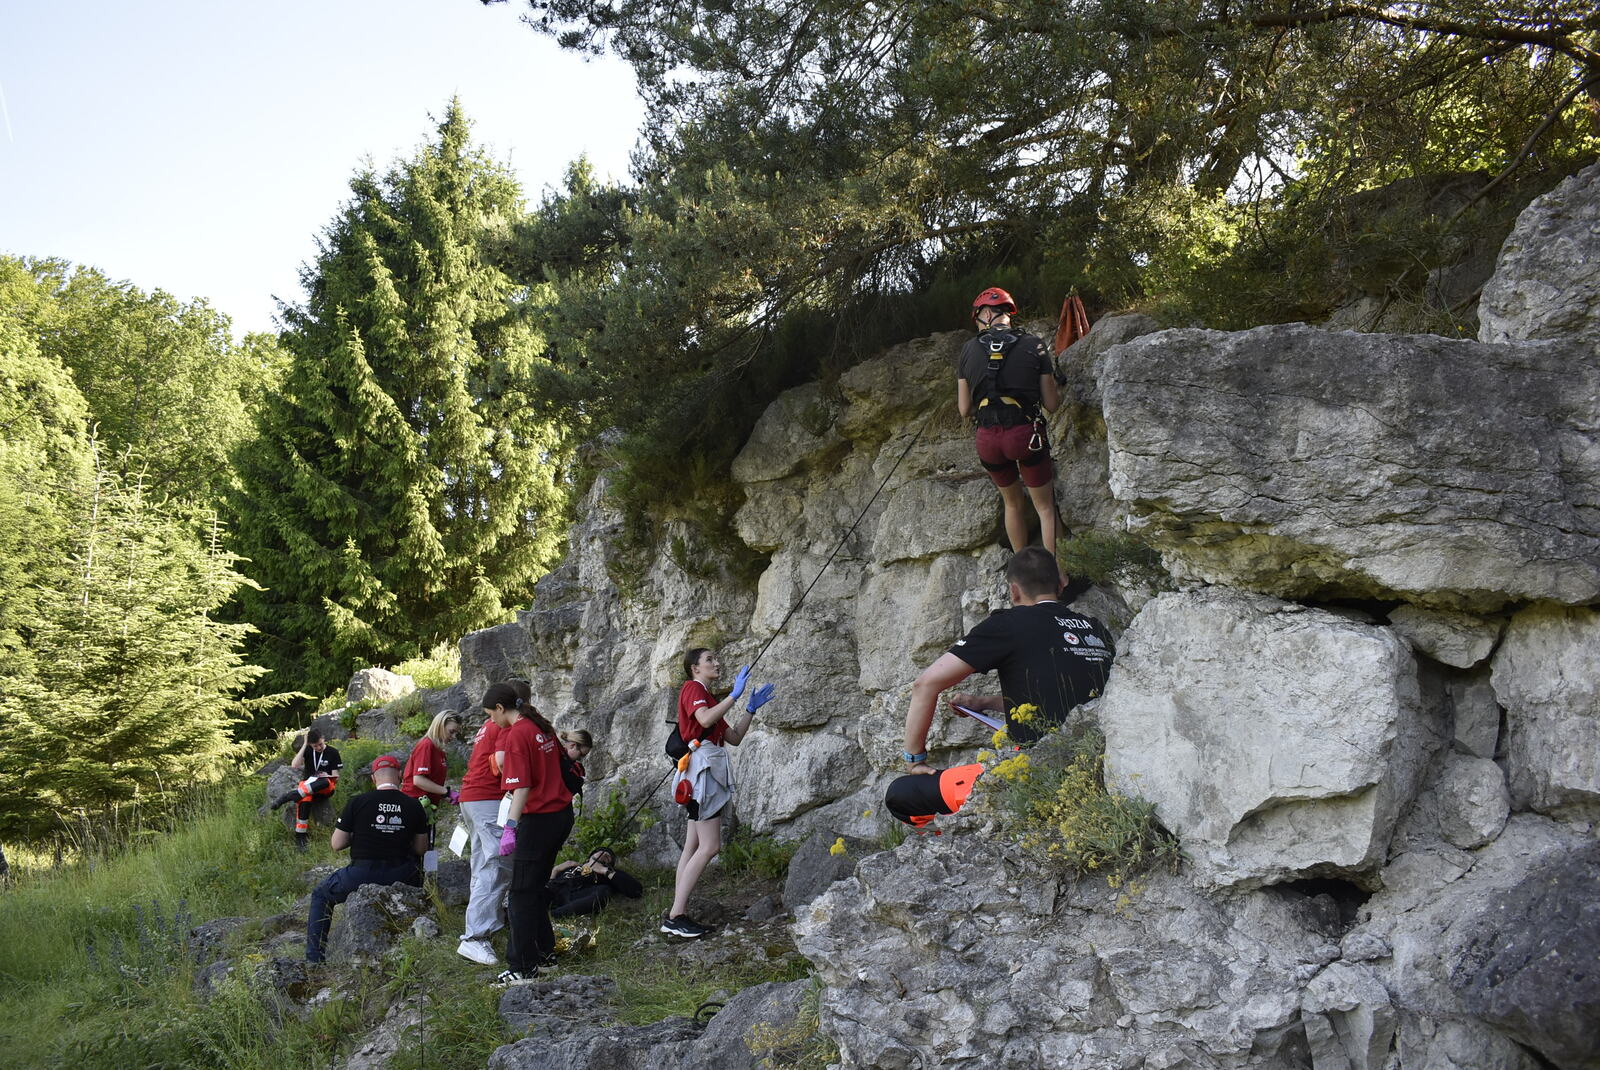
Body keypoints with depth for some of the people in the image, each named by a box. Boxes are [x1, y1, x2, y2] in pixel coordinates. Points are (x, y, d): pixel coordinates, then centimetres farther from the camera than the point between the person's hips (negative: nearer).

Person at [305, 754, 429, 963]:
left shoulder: (358, 803, -7)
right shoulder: (413, 805, -1)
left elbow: (336, 844, 0)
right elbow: (421, 848, 7)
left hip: (362, 875, -2)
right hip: (399, 876, 2)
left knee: (321, 895, 26)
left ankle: (314, 957, 20)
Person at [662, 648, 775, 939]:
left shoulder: (708, 698, 25)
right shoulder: (692, 689, -3)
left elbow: (734, 738, 21)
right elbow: (704, 719, -24)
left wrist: (751, 709, 14)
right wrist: (735, 695, -21)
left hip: (711, 770, 10)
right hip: (702, 763, -10)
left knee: (693, 847, 6)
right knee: (709, 847, -15)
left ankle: (677, 915, 5)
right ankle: (676, 915, -16)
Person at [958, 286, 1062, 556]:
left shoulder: (969, 349, 4)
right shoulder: (1034, 345, 0)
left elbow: (964, 410, 7)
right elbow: (1051, 405, 2)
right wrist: (1058, 395, 25)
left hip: (987, 438, 3)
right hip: (1026, 433, -2)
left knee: (1012, 503, 23)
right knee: (1045, 507, 11)